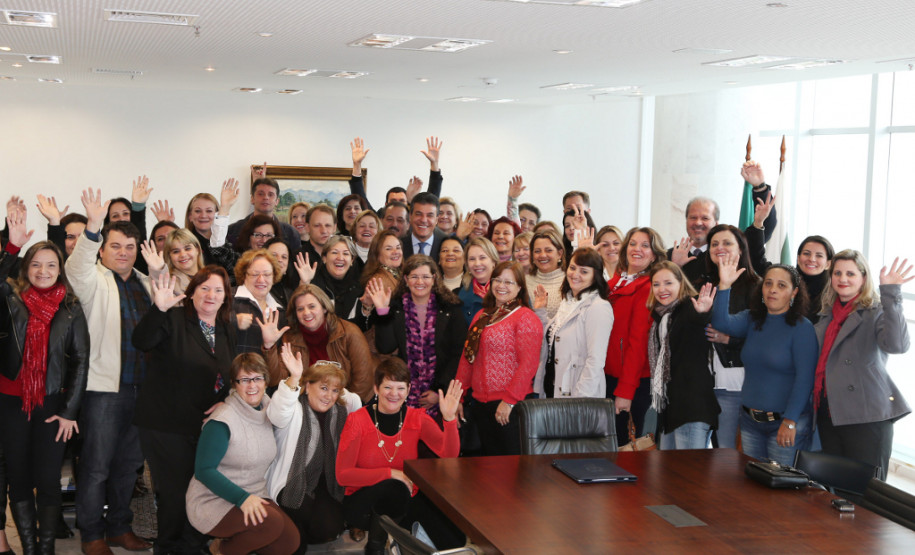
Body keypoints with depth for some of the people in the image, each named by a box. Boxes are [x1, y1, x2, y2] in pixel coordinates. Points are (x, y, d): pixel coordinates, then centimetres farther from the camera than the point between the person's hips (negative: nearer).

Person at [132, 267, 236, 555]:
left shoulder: (227, 331, 13)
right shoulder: (174, 320, -5)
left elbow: (231, 377, 21)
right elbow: (142, 342, -24)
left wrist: (225, 402, 3)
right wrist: (159, 309, -37)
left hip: (208, 424, 5)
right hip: (167, 423, -5)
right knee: (175, 490, -2)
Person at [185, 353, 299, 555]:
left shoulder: (267, 411, 6)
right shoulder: (222, 421, -17)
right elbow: (204, 470, -19)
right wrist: (242, 498, -28)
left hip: (252, 497, 8)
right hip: (212, 501, -7)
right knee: (271, 522, -30)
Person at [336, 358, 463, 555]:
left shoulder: (417, 418, -2)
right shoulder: (357, 420, -10)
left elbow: (449, 454, -15)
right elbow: (343, 475, -14)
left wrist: (449, 418, -31)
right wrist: (390, 474, -21)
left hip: (403, 502, 3)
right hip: (363, 502, -3)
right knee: (393, 488, -36)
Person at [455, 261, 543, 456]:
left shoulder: (525, 318, -8)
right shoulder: (481, 317, 16)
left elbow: (528, 364, -15)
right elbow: (467, 358, 17)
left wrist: (509, 400, -19)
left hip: (509, 406, -7)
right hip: (480, 403, 7)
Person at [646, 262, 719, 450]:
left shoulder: (689, 309, -9)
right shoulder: (660, 315, 16)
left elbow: (699, 320, -36)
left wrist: (702, 312, -57)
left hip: (692, 407, -9)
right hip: (669, 408, 9)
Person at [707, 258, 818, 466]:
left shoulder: (802, 328, -9)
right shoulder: (752, 319, 7)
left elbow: (804, 378, -14)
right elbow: (722, 323, -11)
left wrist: (790, 421, -19)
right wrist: (724, 285, -22)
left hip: (785, 421, -5)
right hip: (750, 420, 6)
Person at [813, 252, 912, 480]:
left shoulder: (876, 313, -3)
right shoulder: (828, 315, 17)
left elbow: (897, 345, -25)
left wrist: (891, 294, -27)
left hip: (866, 417, -6)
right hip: (829, 415, 6)